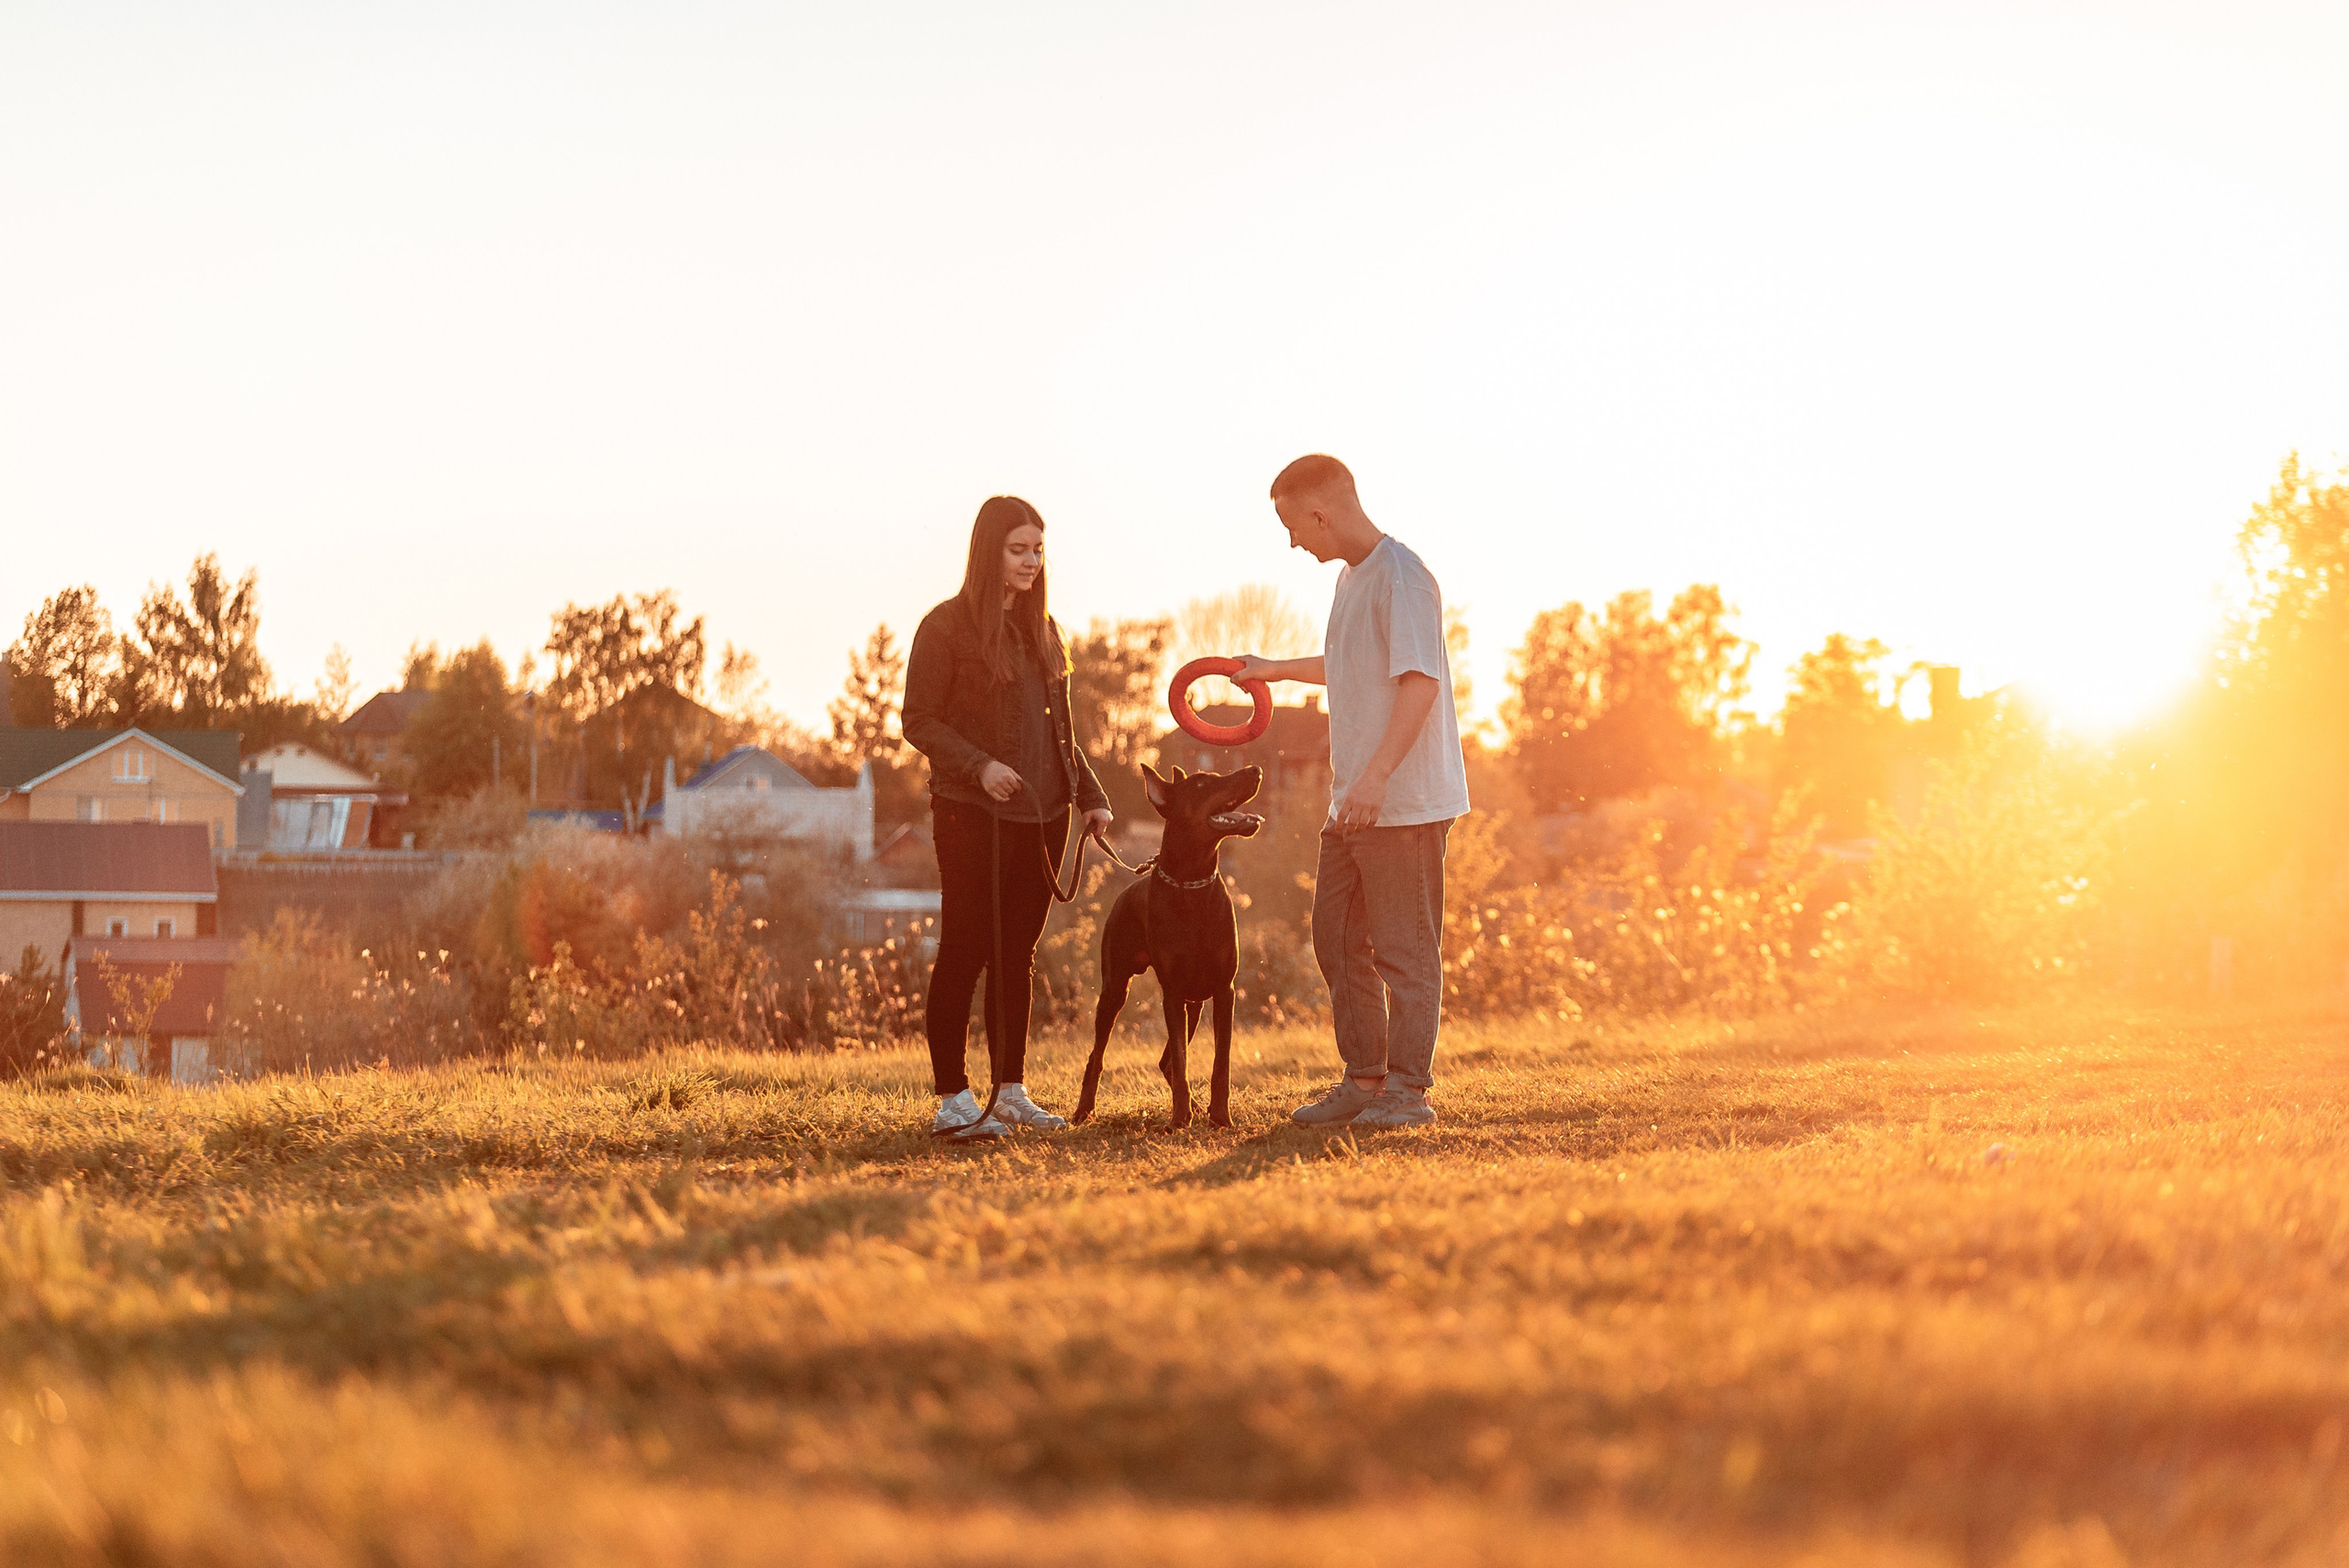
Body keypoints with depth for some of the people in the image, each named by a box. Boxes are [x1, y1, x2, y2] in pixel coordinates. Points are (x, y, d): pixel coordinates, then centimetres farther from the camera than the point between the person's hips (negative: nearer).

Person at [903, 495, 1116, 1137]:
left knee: (1016, 956, 9)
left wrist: (1090, 795, 10)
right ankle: (953, 1099, -3)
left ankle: (1010, 1090, 14)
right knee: (964, 952, -5)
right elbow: (920, 721, -7)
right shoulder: (947, 626, -4)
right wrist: (980, 766, -21)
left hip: (1040, 814, 6)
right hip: (973, 817, -6)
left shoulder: (1042, 629, 16)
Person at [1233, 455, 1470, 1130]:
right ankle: (1363, 1080, 20)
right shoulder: (1351, 578, 16)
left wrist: (1377, 776, -31)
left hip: (1404, 802, -10)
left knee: (1405, 949, -4)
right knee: (1338, 939, 12)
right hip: (1354, 802, 10)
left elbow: (1419, 680, -24)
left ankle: (1407, 1090, 1)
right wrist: (1278, 669, 45)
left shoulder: (1400, 577, -15)